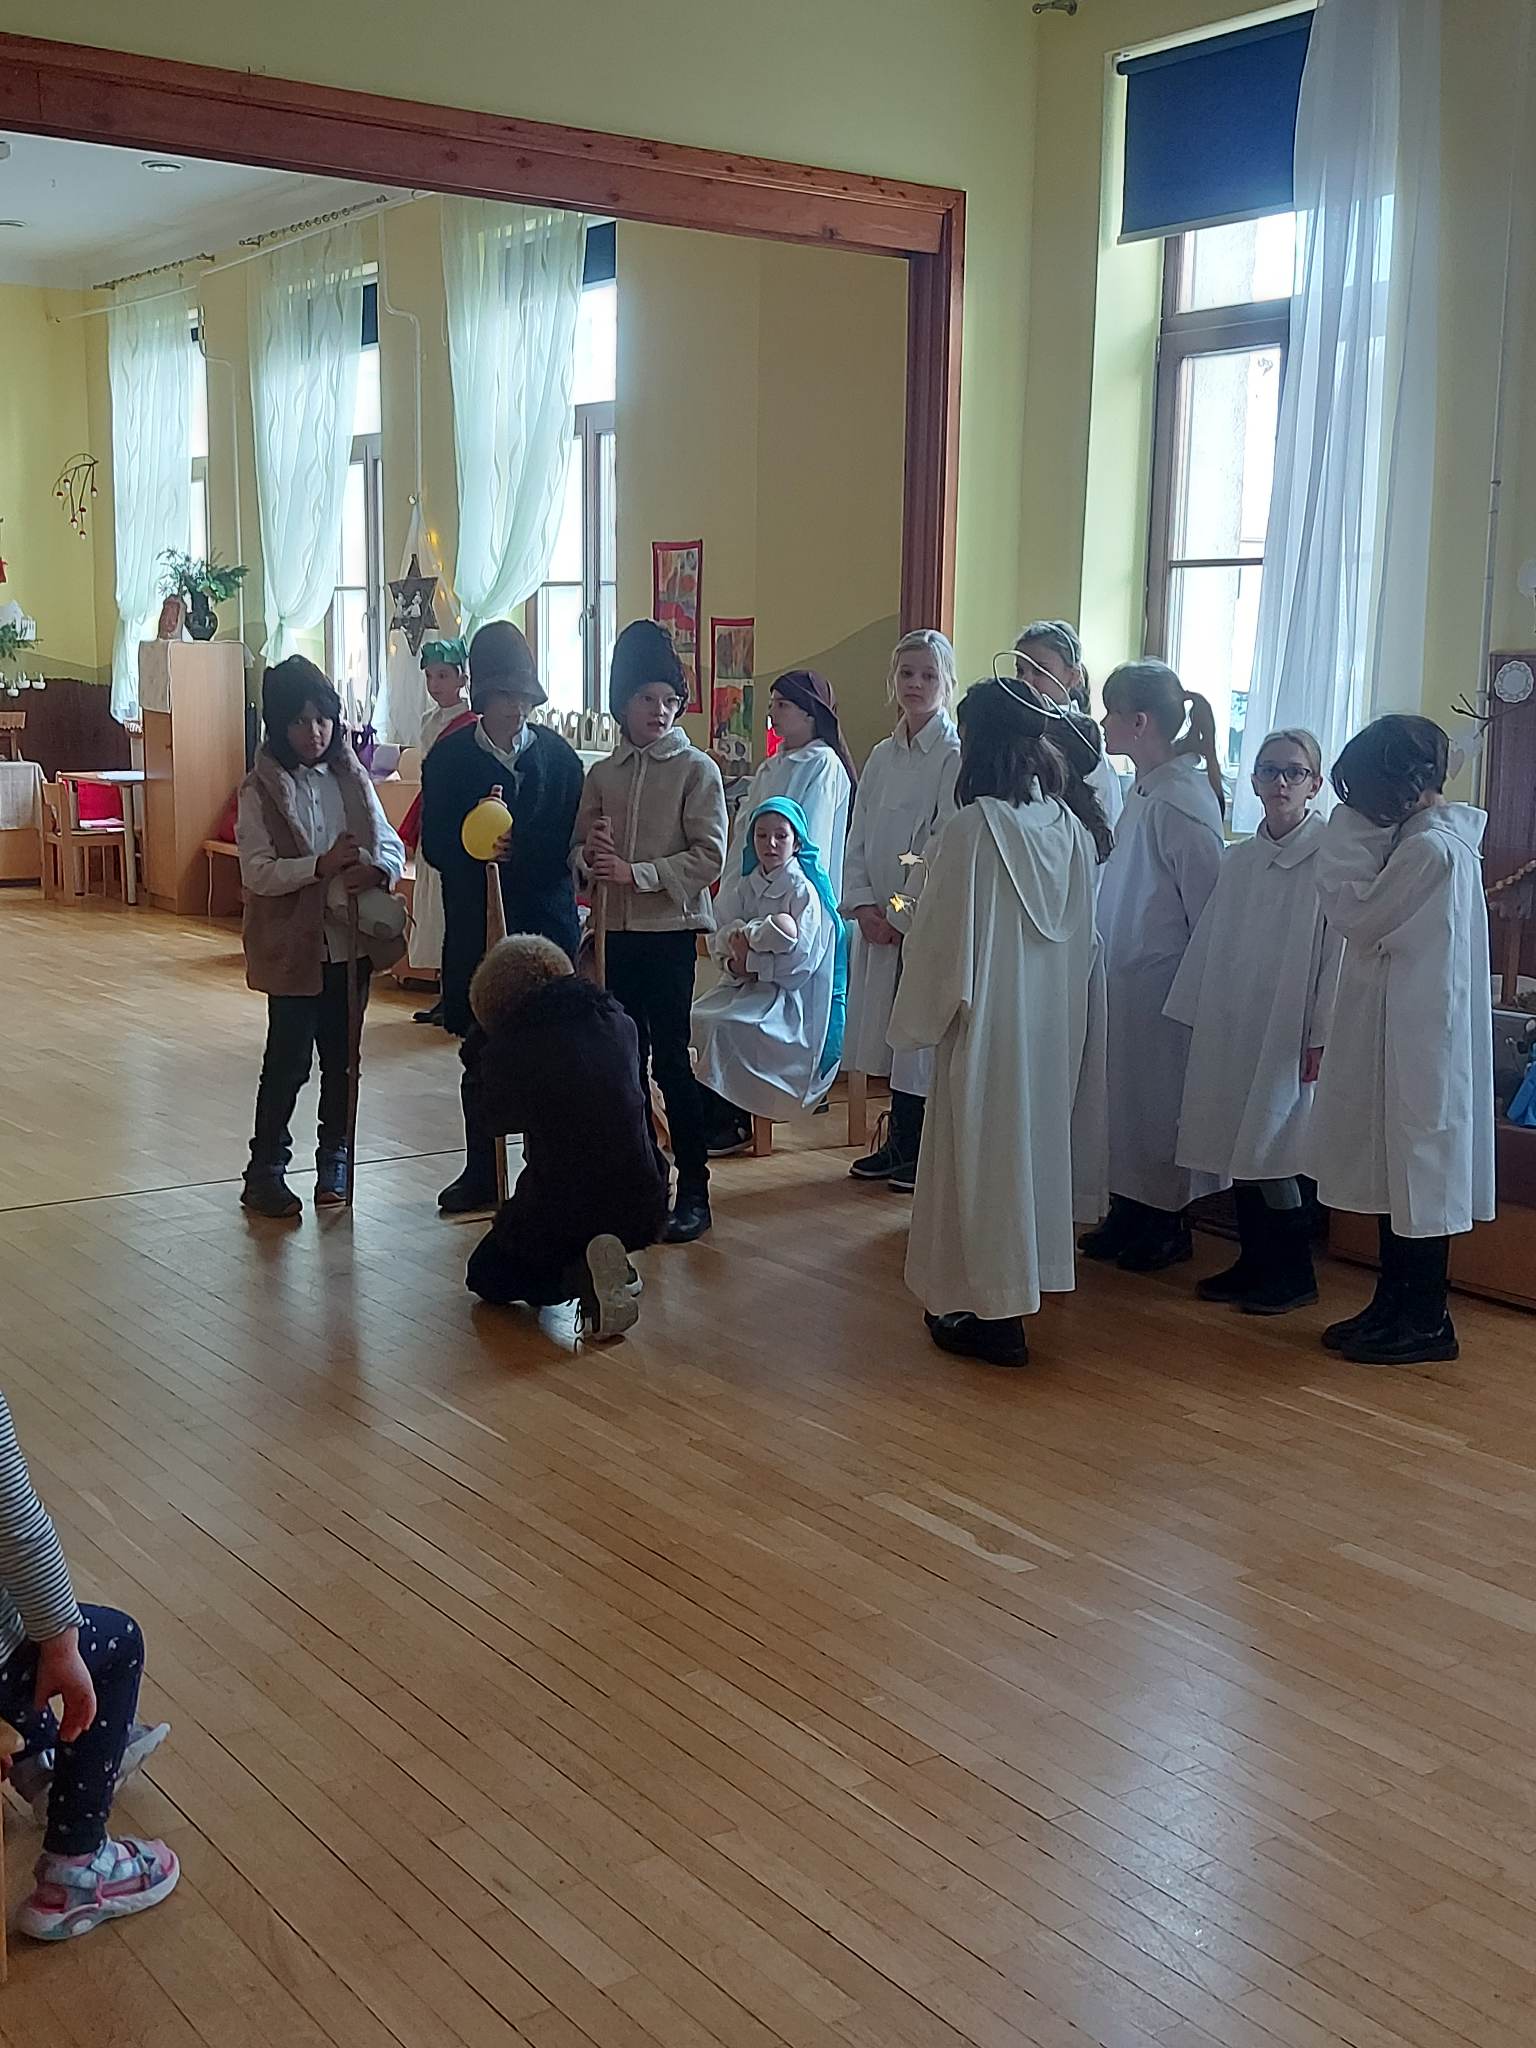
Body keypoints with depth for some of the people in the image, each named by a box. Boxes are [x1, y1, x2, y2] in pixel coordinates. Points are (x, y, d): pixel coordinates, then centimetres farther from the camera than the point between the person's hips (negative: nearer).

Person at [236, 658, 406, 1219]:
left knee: (342, 1058, 13)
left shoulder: (351, 778, 6)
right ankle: (265, 1172, 12)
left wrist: (378, 869, -18)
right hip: (294, 946, -4)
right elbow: (257, 871, -15)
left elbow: (392, 843, 5)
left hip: (352, 941, 4)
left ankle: (334, 1161, 28)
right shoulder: (261, 790, -7)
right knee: (288, 1062, 0)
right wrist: (322, 865, -27)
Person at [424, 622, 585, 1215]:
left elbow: (572, 844, 0)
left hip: (546, 922, 0)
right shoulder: (449, 758, 2)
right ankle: (480, 1173, 18)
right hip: (474, 926, 0)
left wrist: (514, 850, -16)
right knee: (479, 1050, 7)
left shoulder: (558, 755, 3)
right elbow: (435, 847, -3)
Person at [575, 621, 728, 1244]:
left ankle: (693, 1193, 2)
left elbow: (708, 857, -10)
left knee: (670, 1059, -5)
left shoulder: (697, 771, -3)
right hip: (613, 933, 5)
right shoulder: (602, 775, 11)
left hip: (670, 933, -5)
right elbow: (579, 852, 13)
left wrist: (638, 873, -17)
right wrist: (591, 857, -11)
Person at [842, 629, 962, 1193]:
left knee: (920, 1037, -3)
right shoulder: (883, 756, 13)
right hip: (881, 919, 7)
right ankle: (896, 1145, 21)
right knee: (885, 1030, 11)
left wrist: (903, 913, -13)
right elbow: (858, 839, 12)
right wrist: (863, 904, -1)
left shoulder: (957, 756, -10)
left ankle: (917, 1153, 9)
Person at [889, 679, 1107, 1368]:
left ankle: (992, 1315, 11)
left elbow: (943, 937, -14)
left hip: (988, 1022, -6)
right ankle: (1019, 1285, 31)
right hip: (1056, 1022, 6)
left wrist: (917, 1017, -1)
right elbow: (1085, 937, 9)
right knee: (1036, 1142, 17)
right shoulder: (1070, 828, 1)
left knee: (982, 1153, 4)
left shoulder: (973, 828, -18)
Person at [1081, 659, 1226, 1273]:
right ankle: (1127, 1218, 28)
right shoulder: (1144, 790, 9)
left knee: (1156, 1102, 3)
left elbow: (1208, 905, -18)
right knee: (1122, 1100, 15)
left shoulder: (1182, 800, -19)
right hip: (1125, 979, 9)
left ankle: (1166, 1229, 18)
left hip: (1162, 984, -9)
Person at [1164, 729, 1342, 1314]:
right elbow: (1209, 943, 15)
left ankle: (1295, 1274, 9)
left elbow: (1337, 948, -12)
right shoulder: (1238, 859, 12)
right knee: (1237, 1151, 10)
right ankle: (1253, 1265, 22)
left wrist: (1321, 1035, -15)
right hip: (1229, 1029, 6)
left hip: (1289, 1031, -6)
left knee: (1269, 1153, -6)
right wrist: (1195, 1017, 14)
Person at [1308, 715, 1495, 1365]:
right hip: (1402, 1039, 10)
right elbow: (1375, 919, 15)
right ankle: (1394, 1306, 26)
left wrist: (1349, 832, -11)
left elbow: (1356, 916, -14)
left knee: (1416, 1174, 0)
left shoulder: (1430, 849, -21)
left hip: (1417, 1042, -10)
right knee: (1397, 1172, 16)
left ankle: (1426, 1323, 10)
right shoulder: (1437, 837, 11)